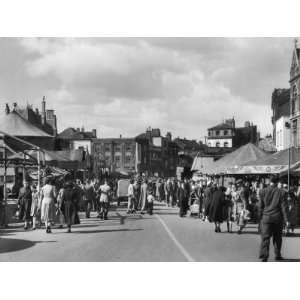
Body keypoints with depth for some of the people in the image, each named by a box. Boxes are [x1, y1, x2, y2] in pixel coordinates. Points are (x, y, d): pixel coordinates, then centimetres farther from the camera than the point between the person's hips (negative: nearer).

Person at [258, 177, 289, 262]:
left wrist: (260, 216, 11)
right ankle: (277, 255, 22)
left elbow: (260, 205, 0)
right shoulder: (281, 192, -2)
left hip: (266, 217, 0)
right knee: (277, 237, 16)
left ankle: (264, 256, -13)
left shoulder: (264, 191, -2)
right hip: (278, 218, 0)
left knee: (265, 237, -2)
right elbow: (284, 207, -4)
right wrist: (286, 220, -3)